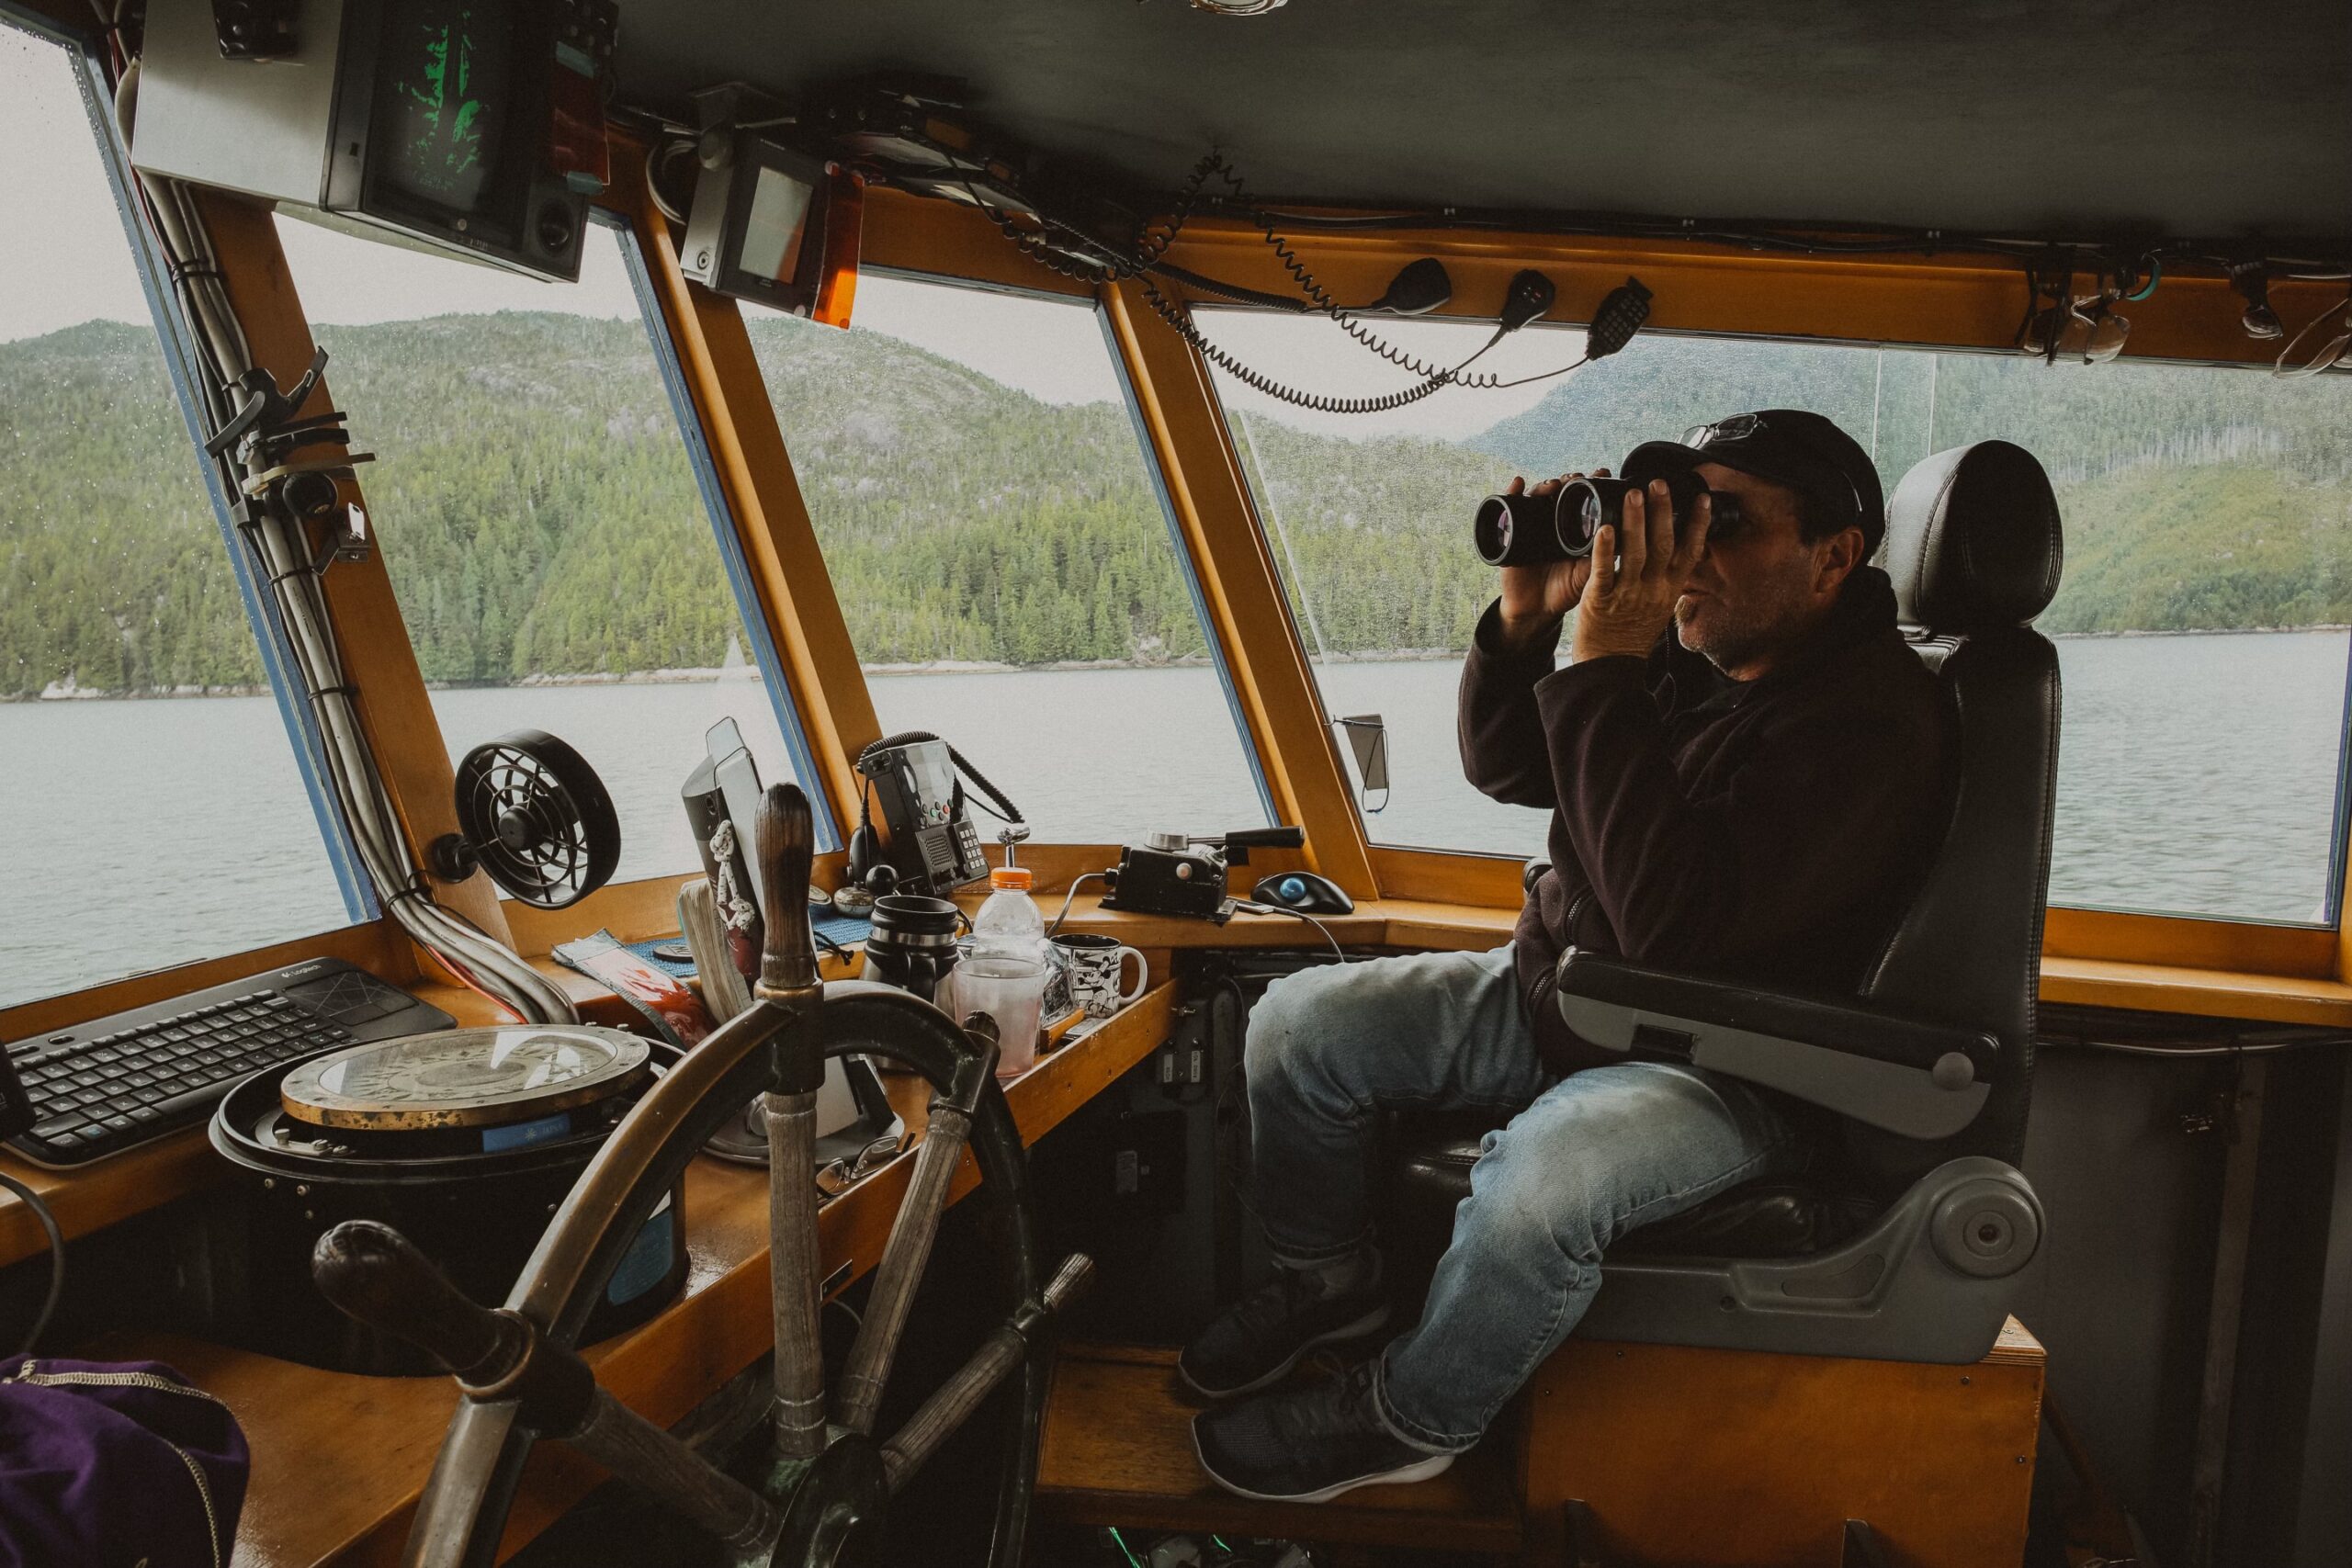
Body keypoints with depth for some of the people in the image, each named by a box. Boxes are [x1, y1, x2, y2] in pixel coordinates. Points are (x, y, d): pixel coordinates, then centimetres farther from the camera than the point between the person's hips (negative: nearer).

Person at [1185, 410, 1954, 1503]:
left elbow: (1675, 923, -35)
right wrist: (1525, 620, -11)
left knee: (1542, 1170, -37)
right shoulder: (1689, 646, 0)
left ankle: (1411, 1421, -6)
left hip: (1721, 1068, -8)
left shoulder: (1873, 724, -23)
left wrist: (1602, 670, -33)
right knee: (1298, 1021, 1)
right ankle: (1328, 1283, 24)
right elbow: (1502, 767, 8)